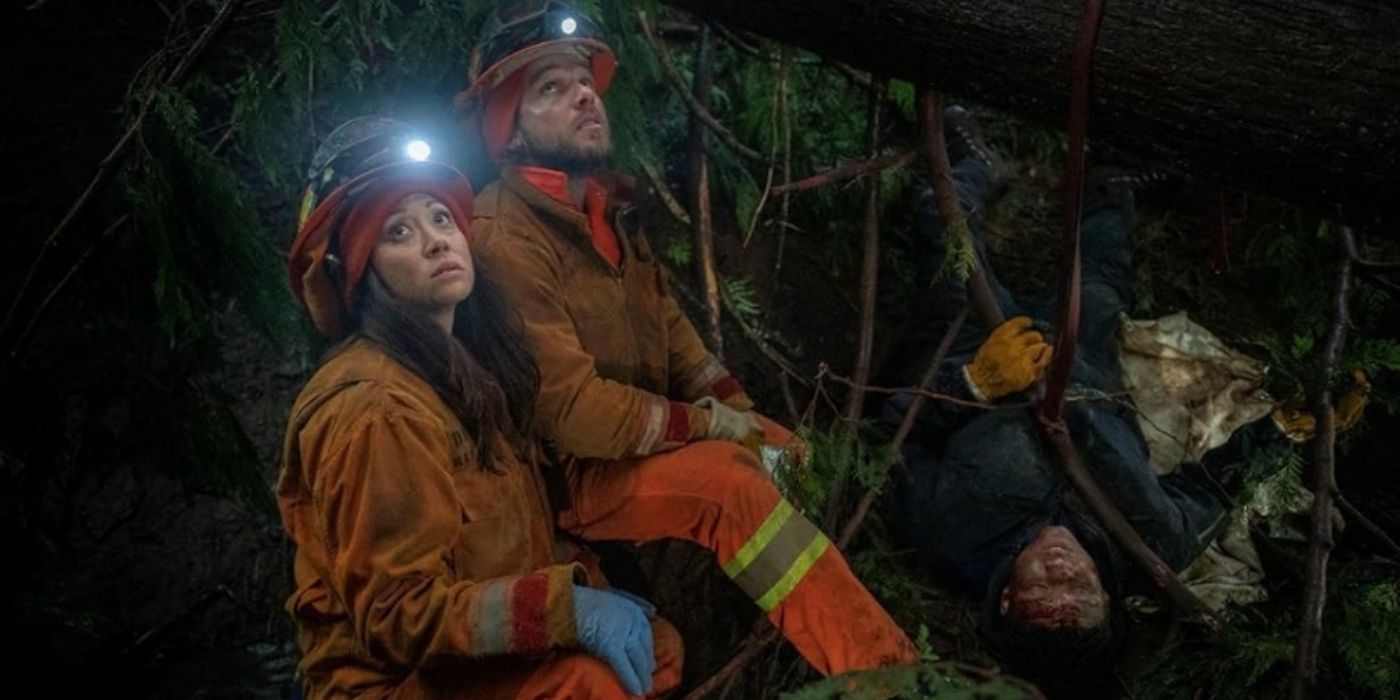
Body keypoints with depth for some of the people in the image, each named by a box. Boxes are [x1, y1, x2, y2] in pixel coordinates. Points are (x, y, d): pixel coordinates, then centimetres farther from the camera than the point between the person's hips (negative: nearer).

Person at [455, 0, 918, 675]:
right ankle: (879, 668, -25)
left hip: (641, 443, 10)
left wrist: (741, 416, -1)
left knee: (787, 455, 7)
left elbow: (670, 326, 13)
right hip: (563, 475, -10)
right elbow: (570, 407, -27)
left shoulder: (608, 211, 9)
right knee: (724, 476, -28)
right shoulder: (504, 240, -23)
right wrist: (706, 425, -17)